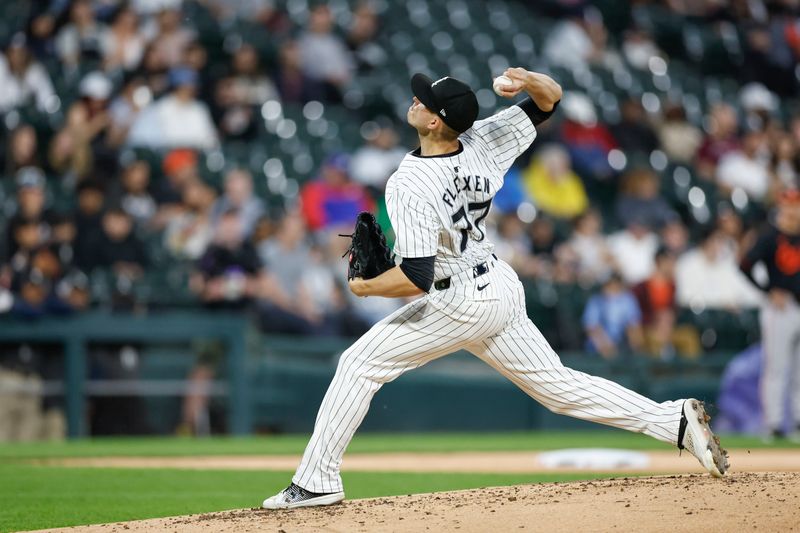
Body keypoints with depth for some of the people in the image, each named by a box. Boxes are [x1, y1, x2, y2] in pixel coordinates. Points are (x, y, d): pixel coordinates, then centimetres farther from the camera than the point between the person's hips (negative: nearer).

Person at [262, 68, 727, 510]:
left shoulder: (408, 186, -23)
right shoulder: (481, 142, -3)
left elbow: (417, 279, -28)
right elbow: (550, 100, 8)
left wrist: (364, 287, -10)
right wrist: (531, 81, -16)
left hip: (460, 305, -8)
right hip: (504, 289, 8)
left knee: (360, 365, 2)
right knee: (558, 386, 12)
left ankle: (318, 480, 3)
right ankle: (677, 421, 3)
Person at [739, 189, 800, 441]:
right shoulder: (771, 236, -5)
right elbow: (745, 266, -11)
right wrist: (769, 291, -14)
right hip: (779, 309, -6)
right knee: (775, 368, -6)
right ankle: (773, 423, -5)